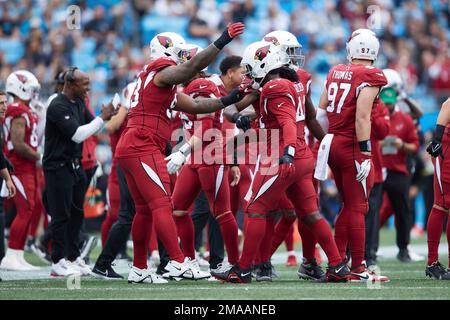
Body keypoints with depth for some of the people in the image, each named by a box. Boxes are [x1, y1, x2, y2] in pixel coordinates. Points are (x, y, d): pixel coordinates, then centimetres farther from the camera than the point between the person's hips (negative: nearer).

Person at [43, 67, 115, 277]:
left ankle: (73, 257, 21)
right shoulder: (58, 106, -19)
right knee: (61, 215, -5)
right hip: (58, 167, -9)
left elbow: (92, 128, 17)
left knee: (76, 213, 12)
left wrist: (107, 117, -1)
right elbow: (77, 134, -24)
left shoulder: (78, 103, 10)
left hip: (75, 165, 9)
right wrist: (102, 118, -19)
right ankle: (58, 263, -1)